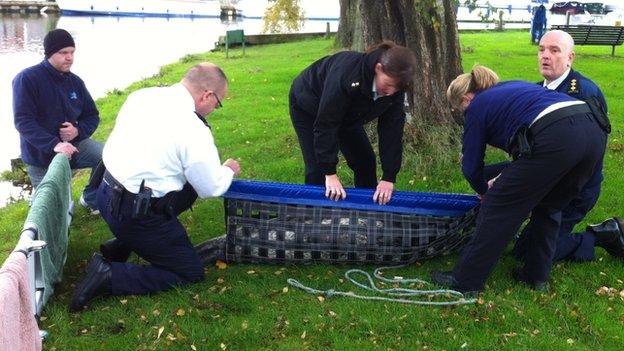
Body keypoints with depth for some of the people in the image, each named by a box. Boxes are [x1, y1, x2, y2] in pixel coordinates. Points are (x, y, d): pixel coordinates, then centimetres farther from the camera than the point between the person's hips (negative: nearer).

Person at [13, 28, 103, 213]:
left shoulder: (75, 82, 0)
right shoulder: (27, 79, -17)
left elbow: (92, 116, 7)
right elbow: (23, 121, -25)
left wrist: (78, 130, -17)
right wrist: (54, 144, -37)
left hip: (74, 143, 5)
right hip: (41, 154, -4)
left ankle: (91, 199, 4)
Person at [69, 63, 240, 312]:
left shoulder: (142, 96, 1)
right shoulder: (194, 131, -20)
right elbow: (212, 189, -9)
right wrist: (228, 171, 12)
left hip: (106, 195, 8)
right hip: (136, 215, -8)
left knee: (189, 189, 21)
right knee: (191, 273, 6)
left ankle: (123, 243, 18)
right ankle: (110, 276, -8)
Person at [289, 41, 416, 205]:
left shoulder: (394, 87, -24)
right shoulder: (347, 73, -43)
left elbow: (392, 130, -21)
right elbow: (325, 124, -39)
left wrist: (389, 178, -27)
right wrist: (330, 173, -38)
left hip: (346, 113, 6)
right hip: (308, 106, -6)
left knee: (365, 161, 2)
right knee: (317, 168, -13)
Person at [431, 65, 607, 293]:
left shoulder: (477, 106, 15)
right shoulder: (512, 86, 35)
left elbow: (471, 166, 19)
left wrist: (484, 191, 39)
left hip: (555, 138, -8)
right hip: (594, 131, 8)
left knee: (499, 207, 5)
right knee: (549, 206, 26)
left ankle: (465, 280, 12)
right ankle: (537, 275, 32)